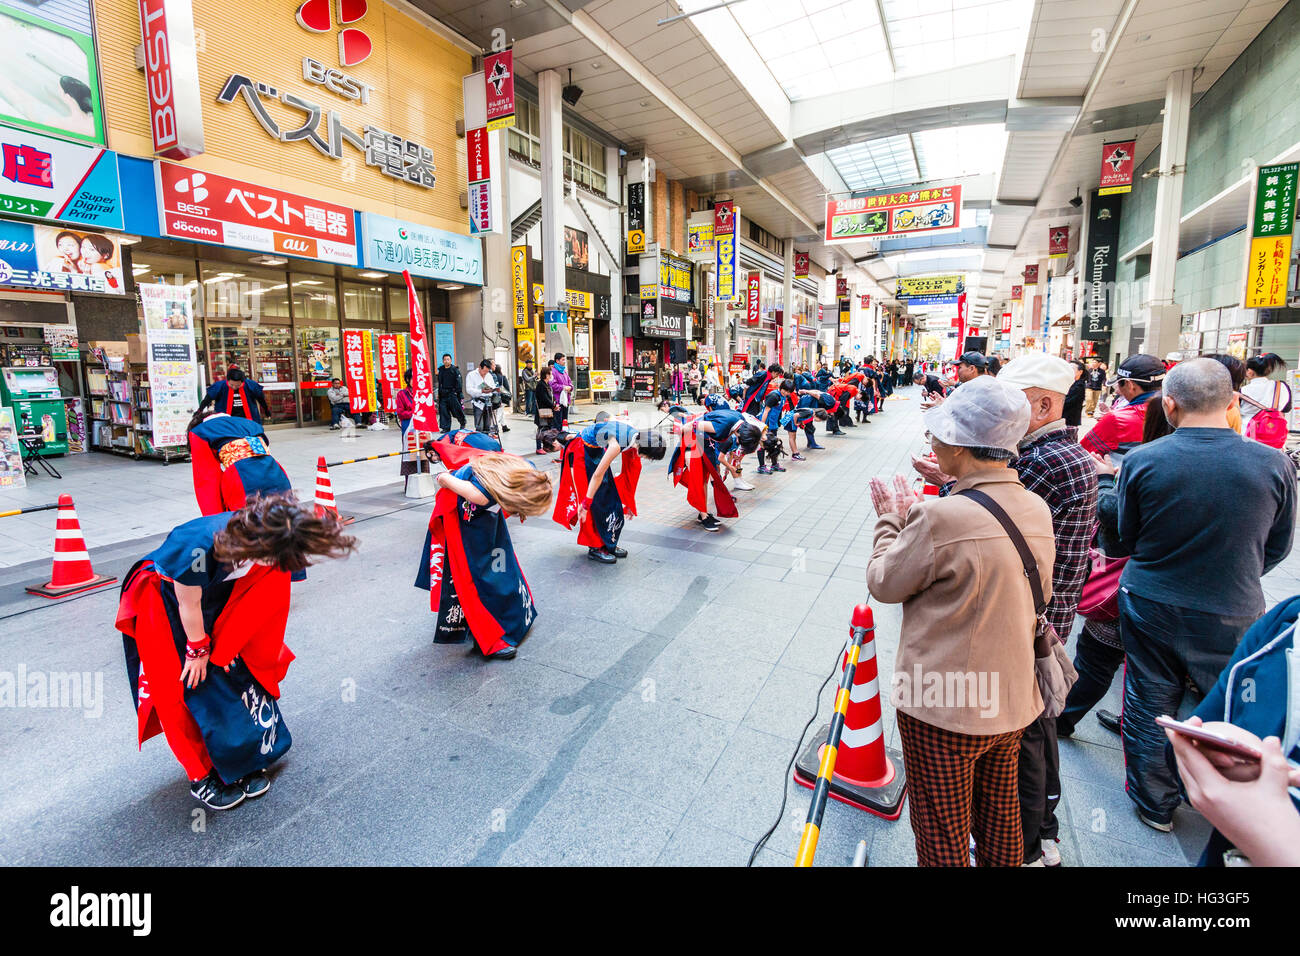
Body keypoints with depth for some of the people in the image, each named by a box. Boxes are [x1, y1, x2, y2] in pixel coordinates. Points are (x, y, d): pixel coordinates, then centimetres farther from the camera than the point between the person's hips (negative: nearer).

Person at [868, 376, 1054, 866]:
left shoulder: (940, 518, -28)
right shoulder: (1037, 510, -3)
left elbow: (884, 583, -15)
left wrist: (892, 519, 1)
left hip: (943, 708, -7)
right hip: (1012, 700, 8)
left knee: (943, 842, 15)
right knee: (1001, 824, 28)